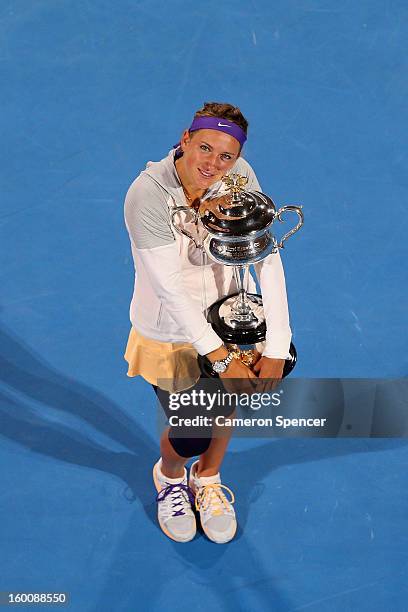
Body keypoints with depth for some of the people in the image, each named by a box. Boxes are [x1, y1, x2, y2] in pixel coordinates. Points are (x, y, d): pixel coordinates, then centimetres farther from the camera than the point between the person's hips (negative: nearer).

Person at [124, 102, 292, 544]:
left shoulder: (239, 176, -19)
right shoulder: (147, 195, -30)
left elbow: (268, 260, -21)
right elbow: (169, 287, -30)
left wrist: (276, 349, -26)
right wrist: (220, 358, -31)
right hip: (170, 334, -4)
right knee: (192, 437, 4)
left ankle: (207, 480, 50)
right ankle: (169, 476, 43)